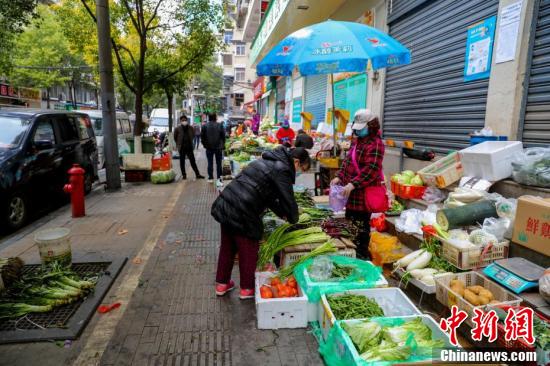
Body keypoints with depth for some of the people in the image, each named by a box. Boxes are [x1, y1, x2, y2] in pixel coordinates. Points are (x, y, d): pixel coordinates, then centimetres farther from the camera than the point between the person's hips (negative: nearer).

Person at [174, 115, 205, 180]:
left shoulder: (190, 128, 3)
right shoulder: (177, 129, -4)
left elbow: (193, 135, 17)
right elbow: (175, 137, 6)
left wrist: (190, 142, 11)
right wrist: (178, 144, 6)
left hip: (189, 147, 2)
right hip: (182, 148, -1)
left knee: (193, 161, 4)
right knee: (182, 162, 5)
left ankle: (197, 174, 8)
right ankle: (183, 175, 15)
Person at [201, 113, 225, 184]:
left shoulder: (205, 126, -4)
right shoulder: (220, 126, -5)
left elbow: (202, 137, 0)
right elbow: (223, 136, -1)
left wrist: (205, 145, 12)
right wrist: (222, 145, 12)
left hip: (209, 147, 1)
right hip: (218, 147, 0)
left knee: (210, 163, 10)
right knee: (218, 163, 4)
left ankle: (210, 178, 14)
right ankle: (219, 178, -2)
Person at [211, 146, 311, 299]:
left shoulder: (268, 161, 19)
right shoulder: (282, 170, -10)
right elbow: (288, 200, -9)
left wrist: (282, 213, 23)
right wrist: (293, 219, 11)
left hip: (224, 205, 9)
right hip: (242, 214, -9)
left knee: (227, 247, 23)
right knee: (249, 251, 11)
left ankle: (222, 283, 39)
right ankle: (247, 289, 29)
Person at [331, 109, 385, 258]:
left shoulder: (375, 144, -16)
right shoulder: (357, 141, 14)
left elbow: (371, 169, -25)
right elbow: (347, 161, 20)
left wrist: (353, 184, -30)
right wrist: (339, 177, 7)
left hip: (364, 194, -10)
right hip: (351, 193, 10)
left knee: (361, 225, 2)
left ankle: (362, 254, 17)